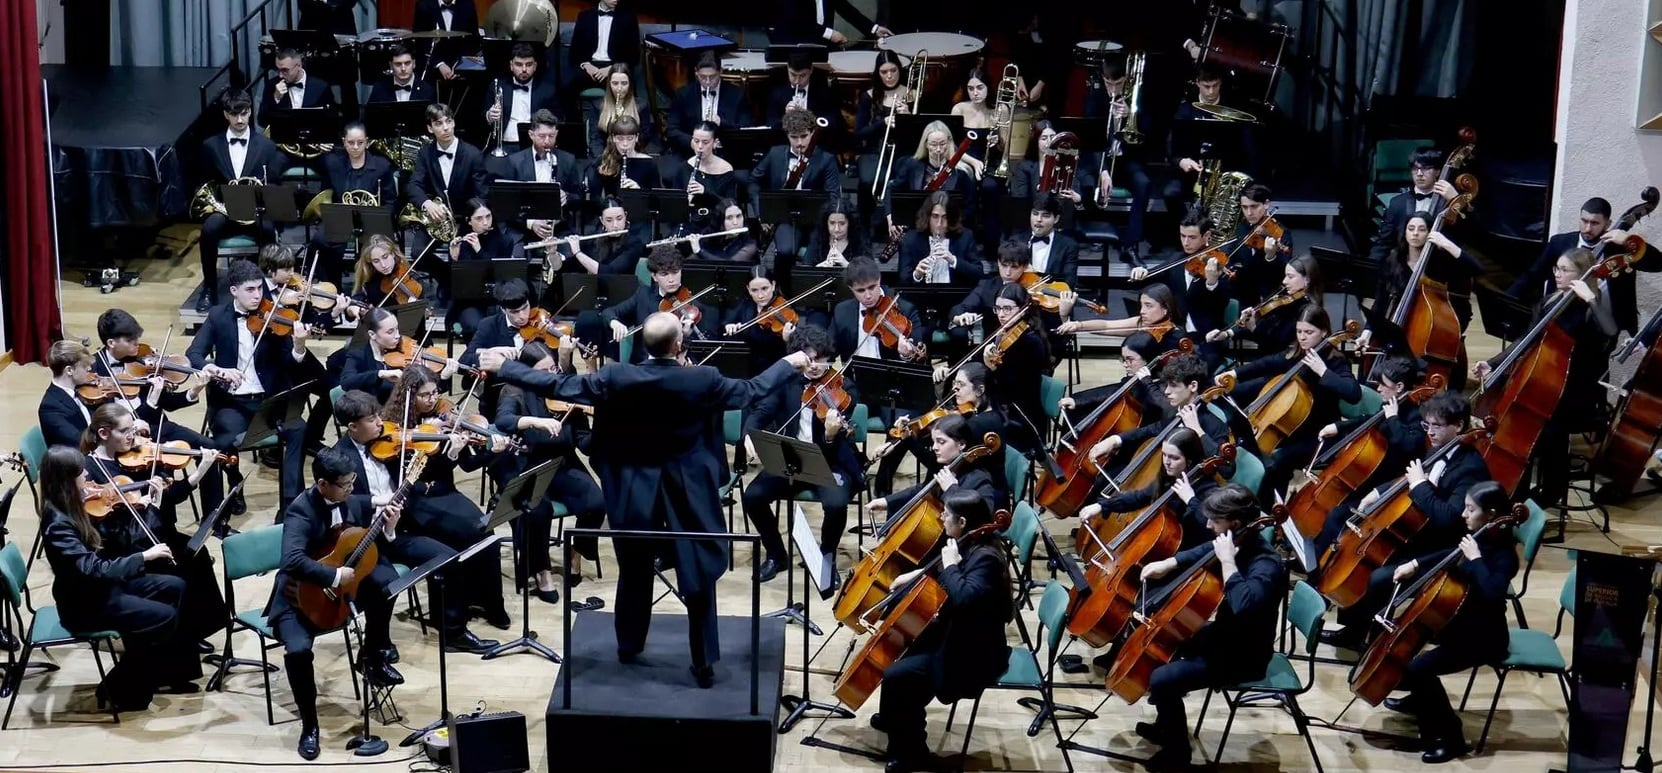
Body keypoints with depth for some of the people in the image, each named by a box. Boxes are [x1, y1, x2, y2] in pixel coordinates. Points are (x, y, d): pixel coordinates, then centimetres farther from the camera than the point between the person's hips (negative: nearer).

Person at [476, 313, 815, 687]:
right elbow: (752, 390, -1)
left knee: (634, 570, 19)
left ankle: (629, 645, 34)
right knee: (699, 574, 8)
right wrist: (789, 363, 16)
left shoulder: (616, 378, -15)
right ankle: (704, 663, 11)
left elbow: (558, 386, -9)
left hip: (634, 490, 1)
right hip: (688, 490, -1)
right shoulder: (703, 380, -15)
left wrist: (502, 367, 1)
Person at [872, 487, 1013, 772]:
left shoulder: (985, 558, -26)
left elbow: (965, 597, -43)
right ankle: (894, 720, 39)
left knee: (896, 675, -18)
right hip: (957, 637, 11)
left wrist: (950, 565, -28)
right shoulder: (970, 546, 3)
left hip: (973, 655, -11)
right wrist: (918, 574, 10)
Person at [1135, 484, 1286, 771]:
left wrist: (1227, 561, -39)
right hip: (1224, 635, 10)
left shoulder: (1267, 565, -30)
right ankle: (1166, 725, 38)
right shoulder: (1236, 543, -3)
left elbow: (1244, 605, -50)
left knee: (1161, 680, -20)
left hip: (1242, 655, -10)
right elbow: (1202, 553, 21)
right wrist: (1168, 564, 6)